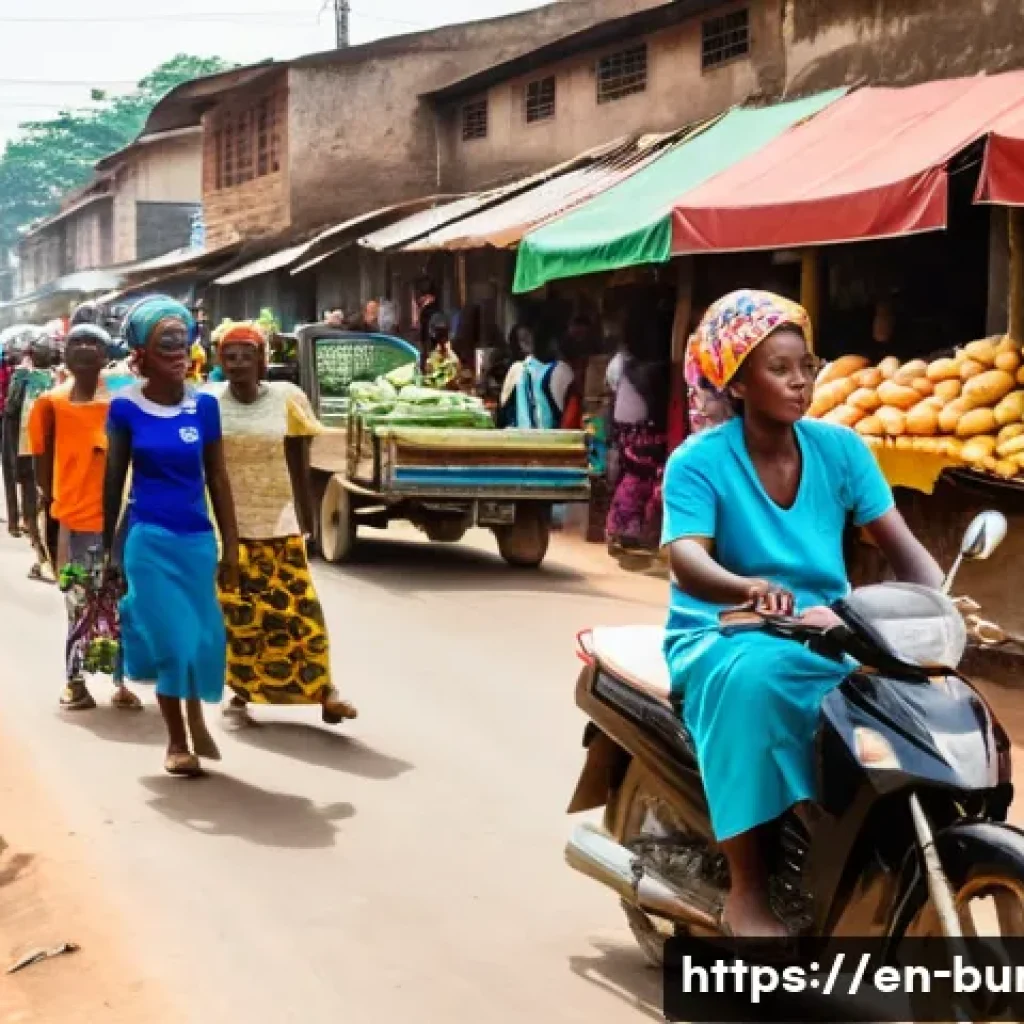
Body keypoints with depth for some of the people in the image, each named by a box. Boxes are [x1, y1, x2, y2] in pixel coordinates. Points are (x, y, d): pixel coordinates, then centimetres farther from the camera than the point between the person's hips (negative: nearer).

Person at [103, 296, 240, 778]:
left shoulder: (204, 404, 0)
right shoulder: (125, 407, -5)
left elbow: (218, 479, 5)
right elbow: (114, 478, 3)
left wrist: (231, 546, 5)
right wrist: (107, 544, 6)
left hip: (197, 537, 2)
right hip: (148, 538, -2)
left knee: (203, 636, 6)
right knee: (168, 638, 0)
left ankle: (196, 716, 35)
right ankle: (177, 740, 17)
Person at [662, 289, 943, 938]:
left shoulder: (840, 448, 2)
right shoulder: (699, 461, -10)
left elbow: (901, 544, -4)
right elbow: (687, 559, -26)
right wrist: (749, 588, -48)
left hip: (827, 632, 4)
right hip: (724, 634, -4)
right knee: (756, 678, -38)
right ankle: (747, 893, -30)